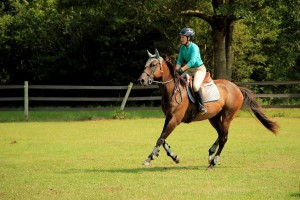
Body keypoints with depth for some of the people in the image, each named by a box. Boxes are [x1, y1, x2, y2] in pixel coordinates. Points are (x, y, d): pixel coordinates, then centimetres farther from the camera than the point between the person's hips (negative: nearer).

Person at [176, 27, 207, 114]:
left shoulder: (194, 47, -21)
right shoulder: (182, 47, 3)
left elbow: (192, 61, -31)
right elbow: (179, 60, 4)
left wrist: (182, 69, -37)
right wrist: (176, 70, -14)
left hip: (199, 69, -8)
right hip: (189, 70, 8)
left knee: (195, 86, -32)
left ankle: (201, 106, -20)